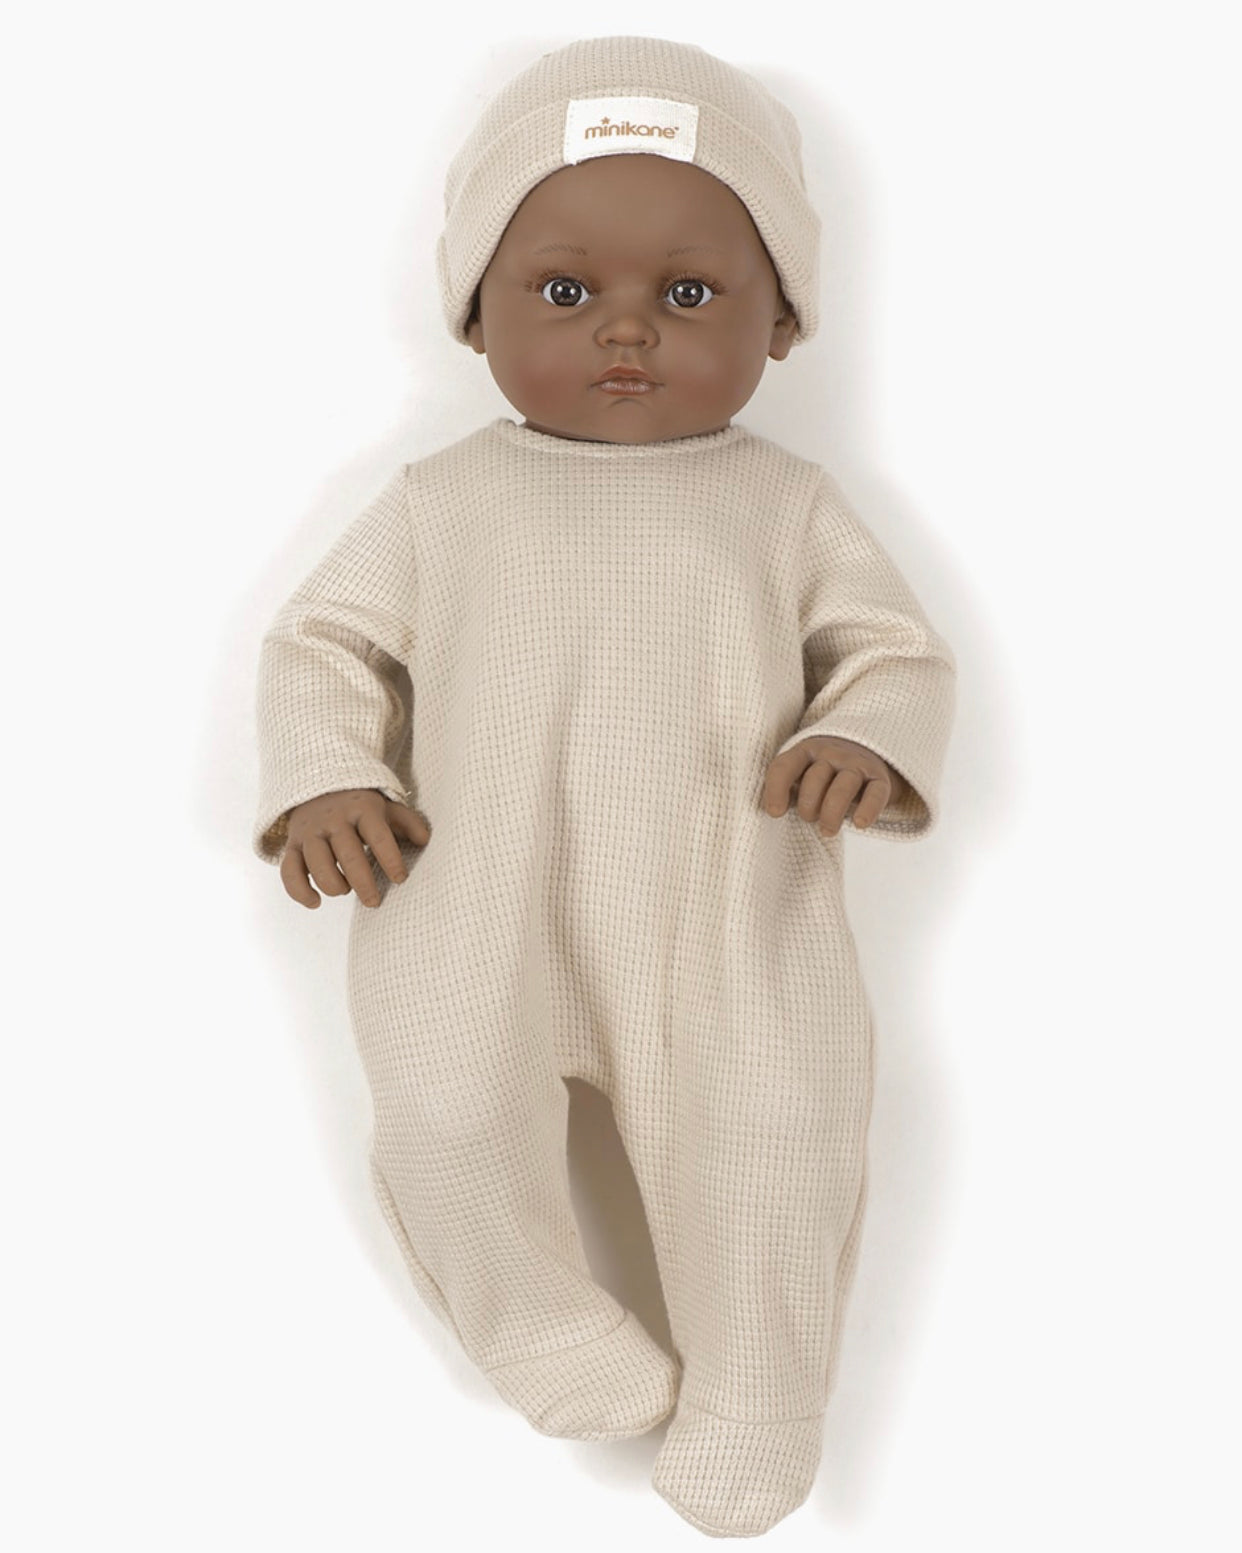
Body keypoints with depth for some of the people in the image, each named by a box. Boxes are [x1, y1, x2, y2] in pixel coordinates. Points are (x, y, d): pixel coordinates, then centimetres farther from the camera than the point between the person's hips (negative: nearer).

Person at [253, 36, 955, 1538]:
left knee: (780, 1130, -21)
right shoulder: (444, 499, 13)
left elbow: (893, 645, 14)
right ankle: (538, 1320, 6)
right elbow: (323, 638, 15)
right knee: (441, 1104, -24)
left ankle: (746, 1421, 3)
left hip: (731, 902, 0)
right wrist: (322, 786, -4)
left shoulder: (784, 499, 13)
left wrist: (869, 743, -10)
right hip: (479, 892, 1)